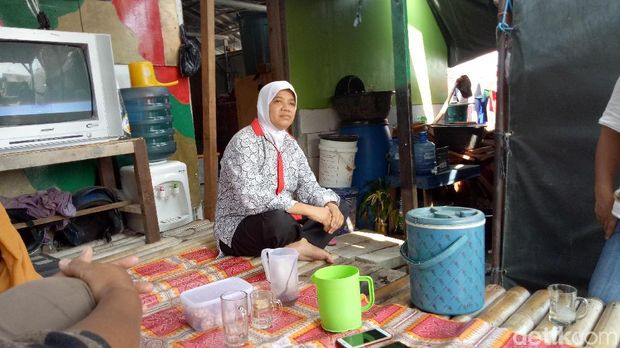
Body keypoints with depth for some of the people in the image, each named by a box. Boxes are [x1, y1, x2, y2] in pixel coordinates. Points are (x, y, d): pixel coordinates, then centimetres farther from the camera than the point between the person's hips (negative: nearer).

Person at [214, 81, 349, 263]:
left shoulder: (290, 144, 6)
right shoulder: (244, 142, -18)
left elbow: (309, 186, 2)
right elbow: (251, 199, -30)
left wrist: (331, 205, -21)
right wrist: (308, 210, -30)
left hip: (283, 219, 8)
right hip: (238, 230, -8)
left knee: (340, 208, -3)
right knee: (279, 220, -40)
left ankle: (295, 245, -21)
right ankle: (302, 243, -10)